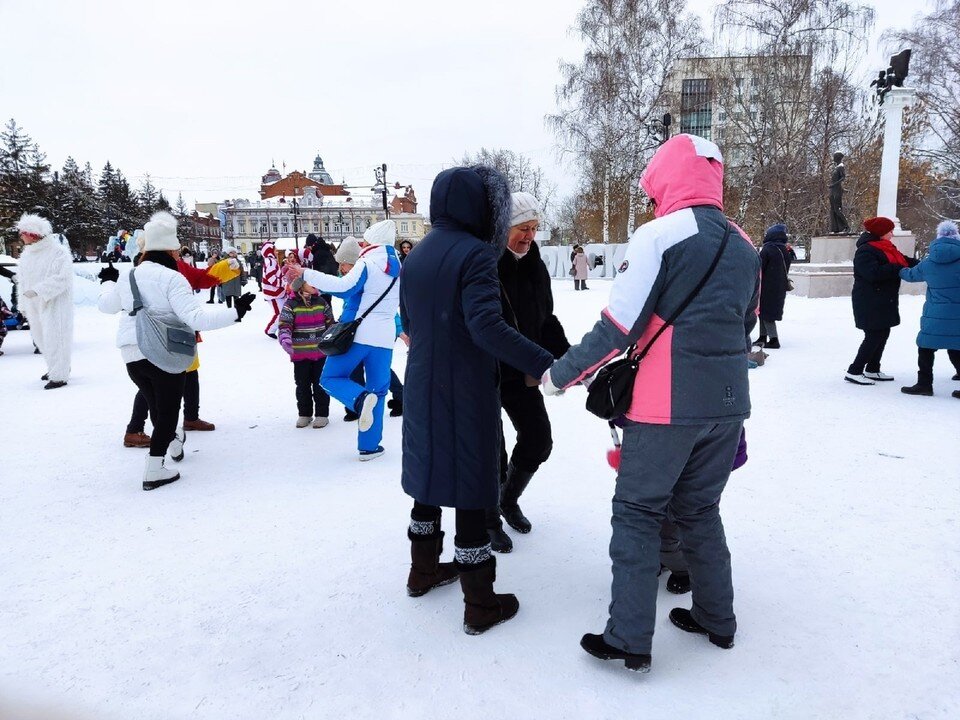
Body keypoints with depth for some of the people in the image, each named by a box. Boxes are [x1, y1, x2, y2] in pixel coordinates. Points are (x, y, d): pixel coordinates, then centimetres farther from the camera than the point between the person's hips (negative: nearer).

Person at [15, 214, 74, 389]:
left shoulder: (58, 252, -14)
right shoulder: (28, 252, 9)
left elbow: (61, 278, -21)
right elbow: (22, 279, 13)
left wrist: (38, 290, -26)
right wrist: (23, 305, 11)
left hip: (54, 304, -8)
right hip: (34, 305, 8)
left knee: (55, 339, -6)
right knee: (40, 338, 15)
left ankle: (59, 376, 2)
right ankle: (56, 368, 31)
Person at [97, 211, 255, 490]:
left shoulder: (130, 276, 8)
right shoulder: (172, 278, -15)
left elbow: (106, 304, 26)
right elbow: (196, 317, -24)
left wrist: (107, 282, 47)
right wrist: (236, 311, -25)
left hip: (132, 355, 7)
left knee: (155, 405, 24)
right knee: (168, 410, 6)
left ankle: (174, 443, 48)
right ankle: (154, 470, 6)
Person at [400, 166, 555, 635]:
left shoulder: (416, 255, 8)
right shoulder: (475, 253, -16)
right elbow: (487, 326, -28)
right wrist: (545, 365, -29)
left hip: (422, 388, 8)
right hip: (466, 392, -7)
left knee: (429, 473, 20)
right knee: (469, 489, 0)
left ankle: (423, 570, 37)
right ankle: (481, 605, 12)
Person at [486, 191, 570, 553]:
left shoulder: (534, 267, 5)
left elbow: (546, 321, 14)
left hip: (523, 373, 7)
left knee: (538, 440, 12)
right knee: (493, 452, 3)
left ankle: (509, 500, 38)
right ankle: (489, 519, 27)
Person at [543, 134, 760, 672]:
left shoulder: (659, 234, -10)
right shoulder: (744, 246, 12)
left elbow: (619, 326, -14)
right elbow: (746, 327, 19)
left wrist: (563, 375, -3)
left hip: (668, 404, -7)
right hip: (729, 403, 7)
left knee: (637, 512, 5)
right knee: (700, 508, 20)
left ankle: (629, 640, 9)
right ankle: (716, 619, 31)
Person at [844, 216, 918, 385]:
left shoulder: (886, 248, 14)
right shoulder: (865, 251, -16)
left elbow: (904, 261, 14)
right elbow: (873, 273, -27)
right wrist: (896, 268, -22)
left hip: (884, 301, 10)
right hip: (870, 303, -10)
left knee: (883, 334, 13)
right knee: (874, 335, -9)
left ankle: (872, 370, 23)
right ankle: (854, 372, -3)